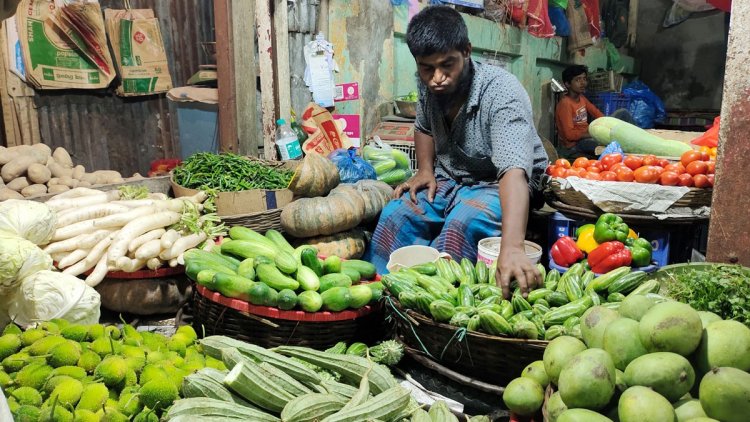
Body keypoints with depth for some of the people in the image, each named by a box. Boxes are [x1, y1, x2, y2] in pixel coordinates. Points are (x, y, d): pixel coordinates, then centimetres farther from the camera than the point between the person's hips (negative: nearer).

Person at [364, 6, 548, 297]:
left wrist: (512, 246, -58)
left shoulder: (501, 93, -29)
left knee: (460, 227, -35)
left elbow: (514, 170, -44)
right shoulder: (427, 85, -9)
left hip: (497, 185, -5)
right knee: (395, 216, -20)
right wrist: (425, 170, -4)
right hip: (448, 180, 5)